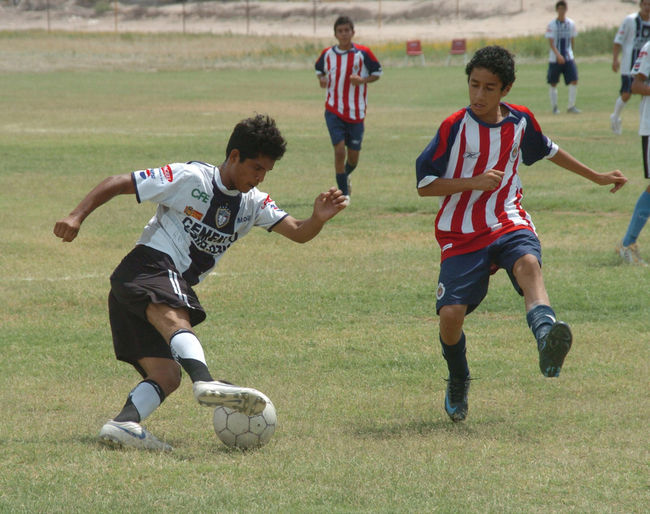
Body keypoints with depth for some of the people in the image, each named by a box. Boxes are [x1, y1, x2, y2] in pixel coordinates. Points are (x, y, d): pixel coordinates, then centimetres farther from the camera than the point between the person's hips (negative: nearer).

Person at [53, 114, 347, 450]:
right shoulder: (188, 178, -4)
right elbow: (118, 183, -1)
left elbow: (298, 233, 2)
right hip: (148, 267, -9)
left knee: (167, 376, -7)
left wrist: (319, 219, -21)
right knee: (174, 317, -37)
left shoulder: (253, 204, 14)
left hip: (175, 289, 9)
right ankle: (206, 382, -63)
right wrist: (77, 216, -11)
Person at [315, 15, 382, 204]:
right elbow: (319, 70, 19)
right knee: (339, 150, -14)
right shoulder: (327, 54, 1)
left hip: (356, 112, 0)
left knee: (353, 155, 7)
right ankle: (343, 193, -6)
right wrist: (321, 79, -4)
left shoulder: (363, 53, -5)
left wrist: (363, 80, -16)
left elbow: (377, 73, 4)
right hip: (334, 110, 0)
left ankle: (346, 176, 42)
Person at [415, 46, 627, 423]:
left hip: (509, 223, 1)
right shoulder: (454, 128, -7)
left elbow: (548, 151, 26)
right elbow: (424, 185, -6)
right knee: (451, 313, -14)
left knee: (528, 262, -34)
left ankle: (546, 334, -62)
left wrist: (596, 177, 33)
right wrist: (474, 182, -19)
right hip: (462, 234, -1)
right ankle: (458, 382, 17)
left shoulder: (521, 121, 4)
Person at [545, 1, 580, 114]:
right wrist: (558, 55, -25)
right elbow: (551, 43, -12)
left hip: (568, 58, 3)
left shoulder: (571, 23, 5)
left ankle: (571, 106, -4)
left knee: (574, 81, -11)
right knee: (553, 83, 5)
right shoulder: (552, 25, -6)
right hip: (554, 58, -3)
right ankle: (554, 107, 19)